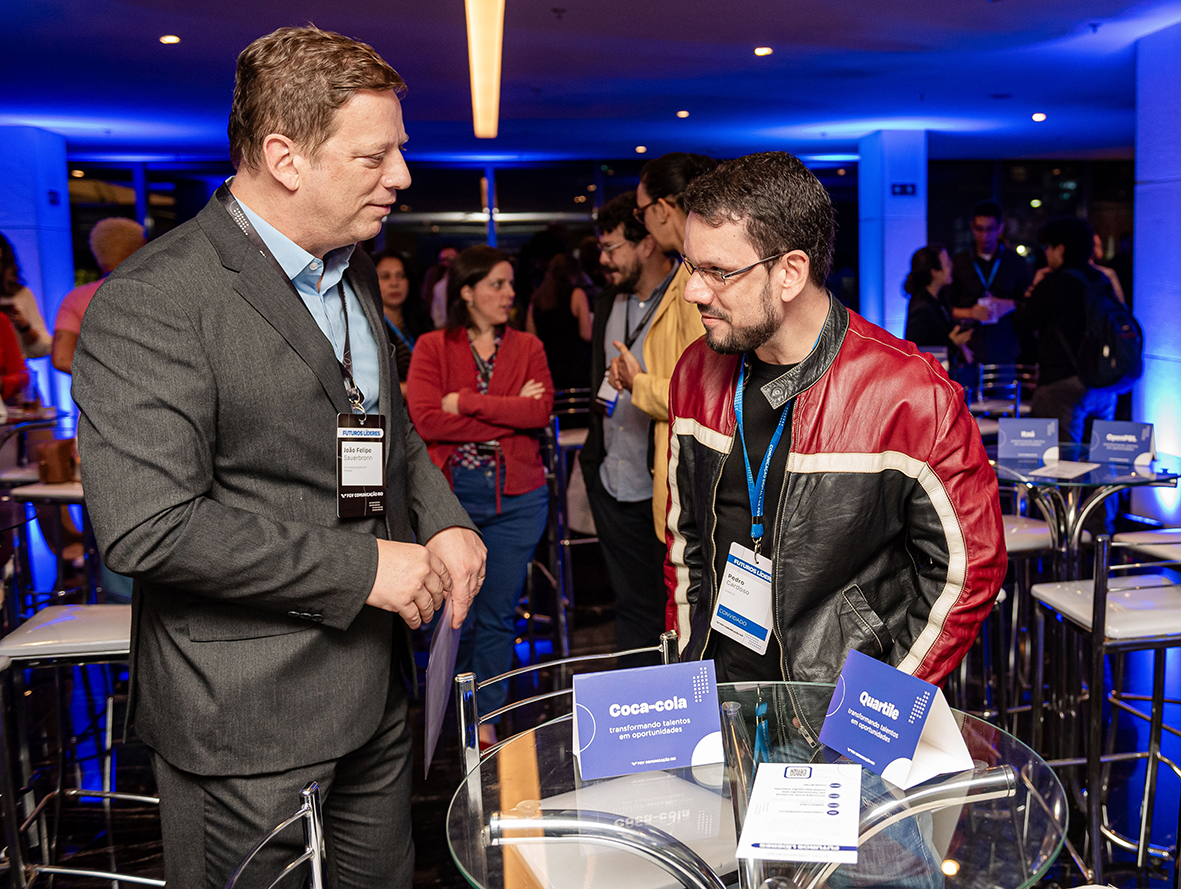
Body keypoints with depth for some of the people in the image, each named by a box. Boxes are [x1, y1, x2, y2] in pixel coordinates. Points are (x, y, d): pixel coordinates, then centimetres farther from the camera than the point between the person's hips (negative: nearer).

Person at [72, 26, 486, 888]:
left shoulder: (353, 276, 9)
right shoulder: (152, 302, -19)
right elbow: (148, 527, -26)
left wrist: (443, 522, 2)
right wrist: (361, 568, -21)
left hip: (374, 690, 8)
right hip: (245, 724, -8)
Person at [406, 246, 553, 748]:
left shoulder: (528, 347, 9)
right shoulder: (432, 347, 3)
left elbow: (541, 411, -9)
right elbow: (426, 420, -12)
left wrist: (466, 401, -12)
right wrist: (509, 414, -12)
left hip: (516, 496, 2)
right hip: (452, 494, -2)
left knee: (499, 613, 7)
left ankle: (485, 719, 22)